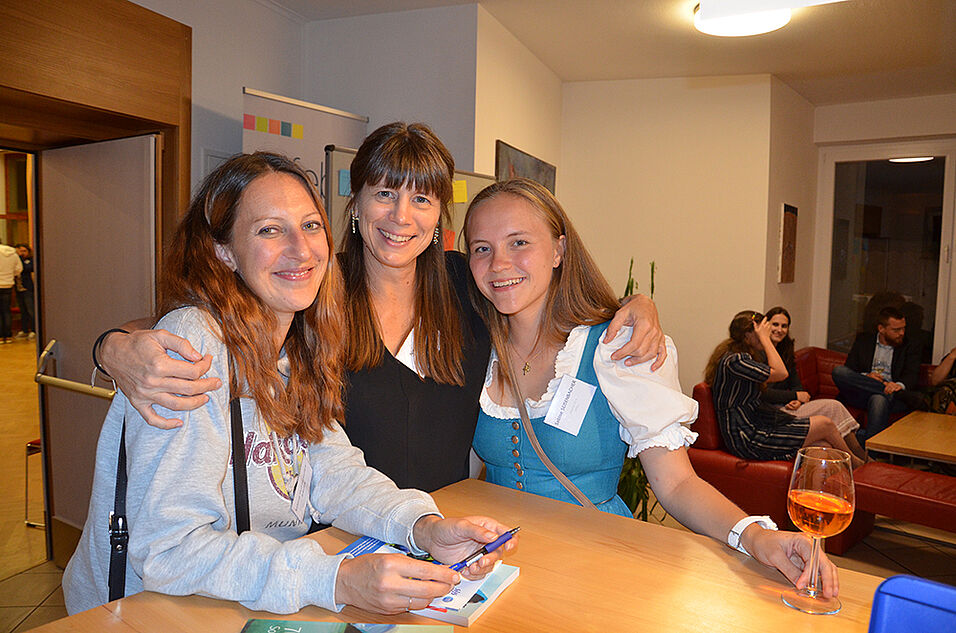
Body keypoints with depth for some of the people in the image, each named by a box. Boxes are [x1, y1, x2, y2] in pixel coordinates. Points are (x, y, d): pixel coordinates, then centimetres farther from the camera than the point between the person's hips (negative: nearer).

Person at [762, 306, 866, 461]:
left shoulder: (785, 351, 15)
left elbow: (796, 384, 15)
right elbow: (762, 394, -17)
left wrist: (797, 401, -8)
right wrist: (796, 396, -9)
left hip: (789, 406, 8)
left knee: (834, 406, -12)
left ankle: (863, 457, -8)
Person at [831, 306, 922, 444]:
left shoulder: (909, 349, 18)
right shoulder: (863, 340, 20)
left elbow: (912, 376, 0)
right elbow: (849, 369, 12)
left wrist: (899, 385, -25)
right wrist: (865, 377, -12)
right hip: (860, 395, 2)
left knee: (879, 400, -40)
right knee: (838, 370, -28)